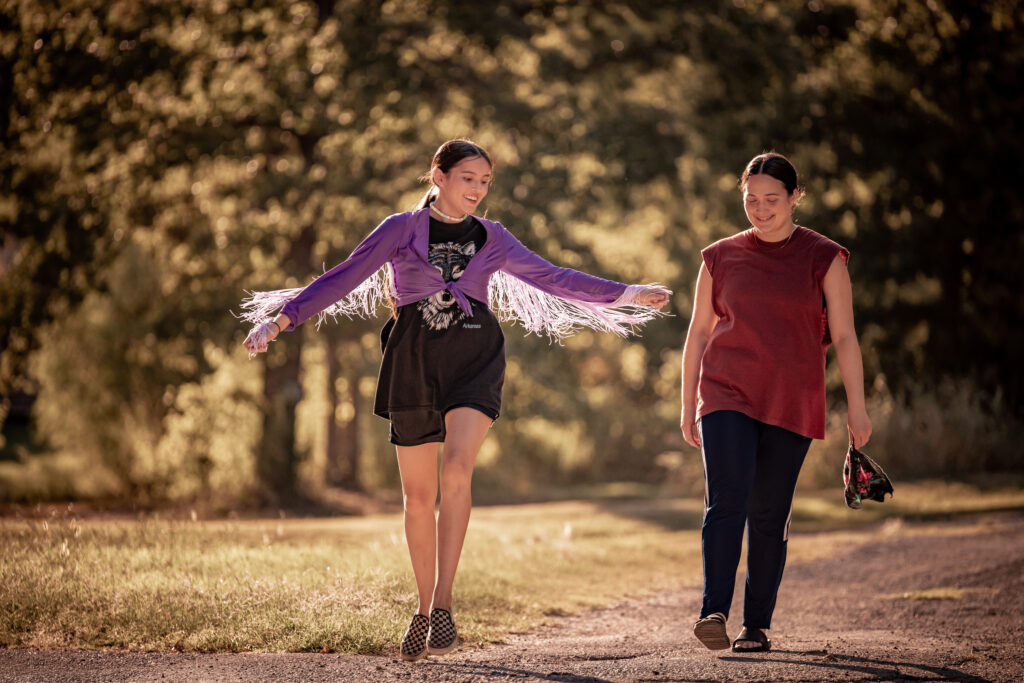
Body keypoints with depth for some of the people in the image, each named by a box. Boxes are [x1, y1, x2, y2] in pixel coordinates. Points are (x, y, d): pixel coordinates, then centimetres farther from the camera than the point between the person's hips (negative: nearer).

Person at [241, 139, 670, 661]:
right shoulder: (400, 230, 6)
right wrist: (278, 321, -6)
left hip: (474, 358, 0)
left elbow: (551, 278, 19)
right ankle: (423, 607, 21)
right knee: (418, 492, 5)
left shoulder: (492, 239, 13)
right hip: (414, 362, 0)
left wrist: (626, 295, 17)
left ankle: (443, 604, -22)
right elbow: (342, 279, 2)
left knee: (457, 469, -22)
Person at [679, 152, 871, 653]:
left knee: (769, 516, 1)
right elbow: (698, 333, 14)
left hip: (791, 404, 0)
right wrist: (688, 406, 12)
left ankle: (757, 625, 10)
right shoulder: (721, 258, 8)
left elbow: (844, 337, 2)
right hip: (727, 395, 0)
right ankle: (714, 613, -24)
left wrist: (856, 407, -4)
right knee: (726, 500, -17)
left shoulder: (823, 259, 4)